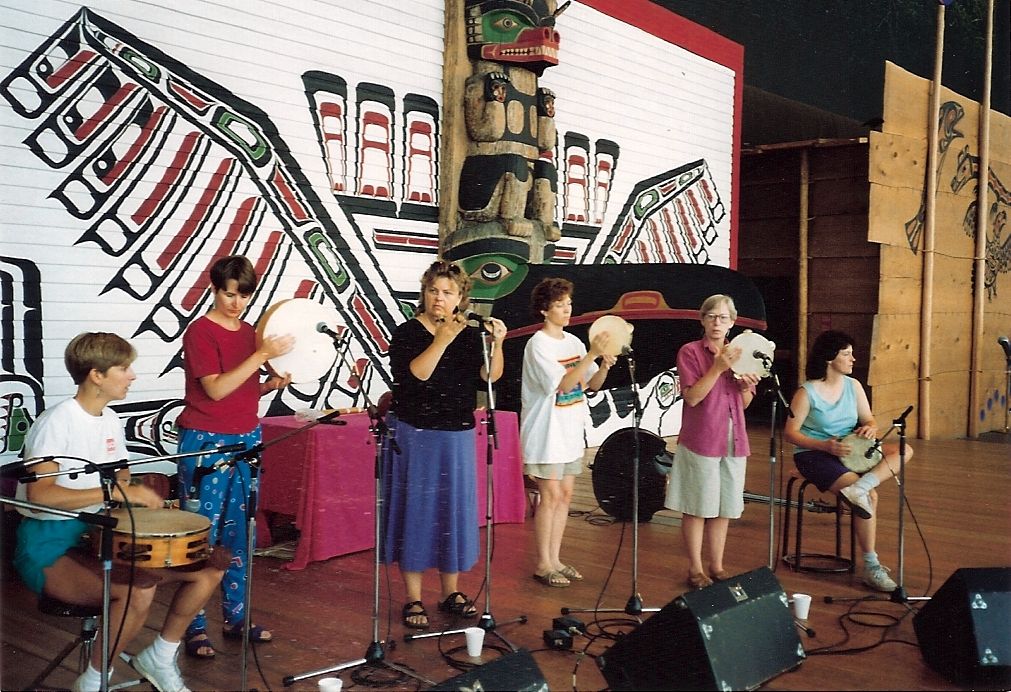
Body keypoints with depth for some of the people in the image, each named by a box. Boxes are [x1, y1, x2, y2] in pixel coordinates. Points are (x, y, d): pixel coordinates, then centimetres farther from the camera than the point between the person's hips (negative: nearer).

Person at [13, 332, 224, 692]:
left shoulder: (111, 420, 10)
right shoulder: (57, 422, -16)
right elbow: (38, 493, -29)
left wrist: (145, 499, -4)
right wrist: (116, 492, -31)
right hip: (50, 545, -8)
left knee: (209, 567, -2)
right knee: (138, 590, -36)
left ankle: (160, 656, 15)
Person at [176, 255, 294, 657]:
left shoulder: (249, 333, 10)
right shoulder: (201, 331, -10)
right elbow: (216, 389, -19)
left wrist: (273, 383, -4)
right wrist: (262, 355, -22)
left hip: (246, 440, 7)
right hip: (206, 443, -7)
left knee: (239, 533, 11)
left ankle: (235, 617, 21)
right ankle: (195, 628, 7)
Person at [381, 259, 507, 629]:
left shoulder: (471, 335, 4)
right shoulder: (408, 333, -5)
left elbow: (490, 376, -10)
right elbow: (413, 374, -21)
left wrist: (497, 344, -26)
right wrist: (441, 341, -28)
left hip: (456, 436, 3)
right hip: (413, 435, -3)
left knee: (454, 510, 10)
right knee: (415, 509, 1)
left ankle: (451, 592, 24)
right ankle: (413, 599, 11)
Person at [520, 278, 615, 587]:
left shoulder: (573, 342, 8)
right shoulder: (538, 344, -13)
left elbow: (592, 384, 8)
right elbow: (562, 384, -22)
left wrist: (604, 367, -12)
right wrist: (591, 355, -27)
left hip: (570, 432, 7)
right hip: (546, 433, -7)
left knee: (565, 495, 10)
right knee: (551, 496, -3)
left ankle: (554, 559, 19)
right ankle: (543, 564, 8)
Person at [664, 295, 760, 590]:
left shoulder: (736, 354, 12)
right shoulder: (690, 352, -5)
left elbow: (744, 404, 15)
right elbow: (692, 397, -14)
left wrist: (746, 386, -6)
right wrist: (717, 368, -22)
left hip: (733, 442, 5)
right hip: (701, 441, -5)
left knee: (724, 509, 11)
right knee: (697, 509, 1)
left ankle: (717, 566, 22)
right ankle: (696, 569, 12)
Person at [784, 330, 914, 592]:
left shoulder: (853, 386, 6)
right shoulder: (807, 392, -11)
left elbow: (870, 420, 12)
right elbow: (791, 433, -12)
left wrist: (870, 428, -14)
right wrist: (826, 446, -25)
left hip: (849, 450, 7)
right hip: (814, 454, -7)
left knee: (904, 450, -12)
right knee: (870, 497, -25)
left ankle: (860, 486, -31)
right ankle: (871, 567, -15)